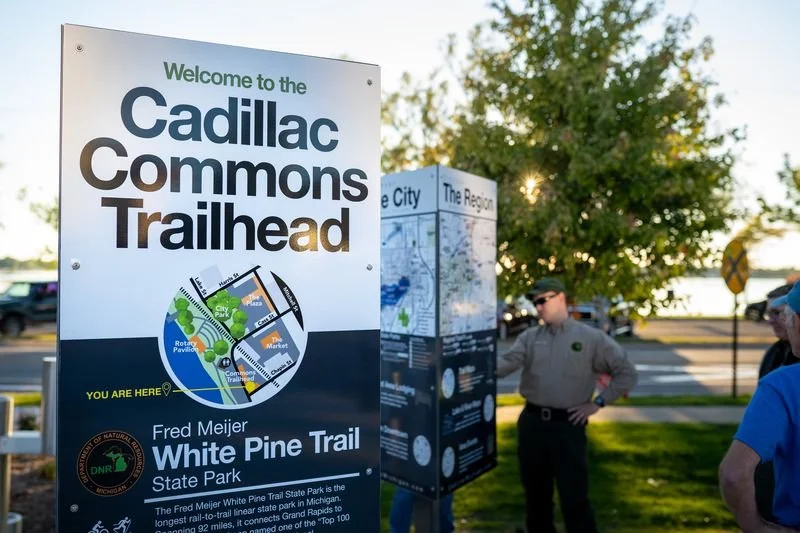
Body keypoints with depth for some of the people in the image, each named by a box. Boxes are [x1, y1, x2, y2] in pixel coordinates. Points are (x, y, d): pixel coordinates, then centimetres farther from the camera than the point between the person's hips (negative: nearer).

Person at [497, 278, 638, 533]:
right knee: (536, 494, 15)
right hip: (531, 423, 3)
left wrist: (598, 403, -4)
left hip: (568, 425, -3)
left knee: (574, 498, 1)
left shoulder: (591, 338, -2)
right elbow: (507, 363, -9)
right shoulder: (529, 337, 6)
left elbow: (627, 373, 1)